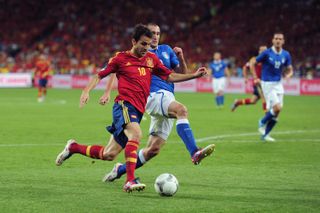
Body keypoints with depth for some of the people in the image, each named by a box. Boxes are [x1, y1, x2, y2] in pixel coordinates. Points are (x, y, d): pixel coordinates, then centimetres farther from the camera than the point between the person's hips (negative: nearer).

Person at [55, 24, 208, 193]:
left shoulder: (151, 58, 16)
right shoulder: (121, 58, 3)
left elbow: (170, 77, 19)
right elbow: (99, 75, 9)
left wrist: (195, 75, 11)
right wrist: (86, 91, -7)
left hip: (138, 111, 6)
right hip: (124, 105, -6)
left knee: (108, 155, 7)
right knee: (136, 134, -35)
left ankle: (73, 148, 29)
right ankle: (130, 181, -41)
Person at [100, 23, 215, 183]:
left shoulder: (166, 50, 21)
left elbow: (182, 74, 19)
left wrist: (181, 58, 0)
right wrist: (107, 92, -1)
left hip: (167, 98, 6)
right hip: (154, 96, -6)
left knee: (153, 149, 2)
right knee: (181, 109, -36)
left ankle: (121, 170, 19)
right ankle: (194, 153, -52)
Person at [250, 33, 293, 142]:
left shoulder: (286, 55, 2)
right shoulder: (267, 53, -11)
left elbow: (290, 70, 12)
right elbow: (252, 63, -3)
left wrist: (287, 75, -11)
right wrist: (255, 78, -10)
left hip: (278, 84, 5)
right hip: (267, 84, -5)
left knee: (276, 112, 3)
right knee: (277, 107, -18)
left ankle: (265, 134, 17)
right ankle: (262, 122, 9)